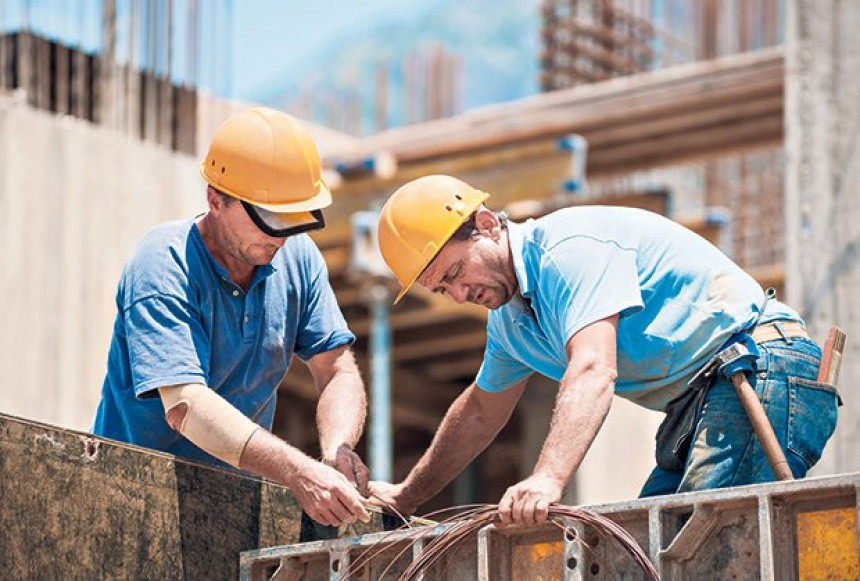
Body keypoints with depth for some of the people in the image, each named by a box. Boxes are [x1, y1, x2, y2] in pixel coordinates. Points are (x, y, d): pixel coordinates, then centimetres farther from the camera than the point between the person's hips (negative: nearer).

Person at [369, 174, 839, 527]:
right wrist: (406, 497, 38)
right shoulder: (510, 317, 17)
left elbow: (594, 372, -30)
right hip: (700, 404, 10)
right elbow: (480, 412, 34)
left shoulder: (569, 247, -15)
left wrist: (548, 478, -42)